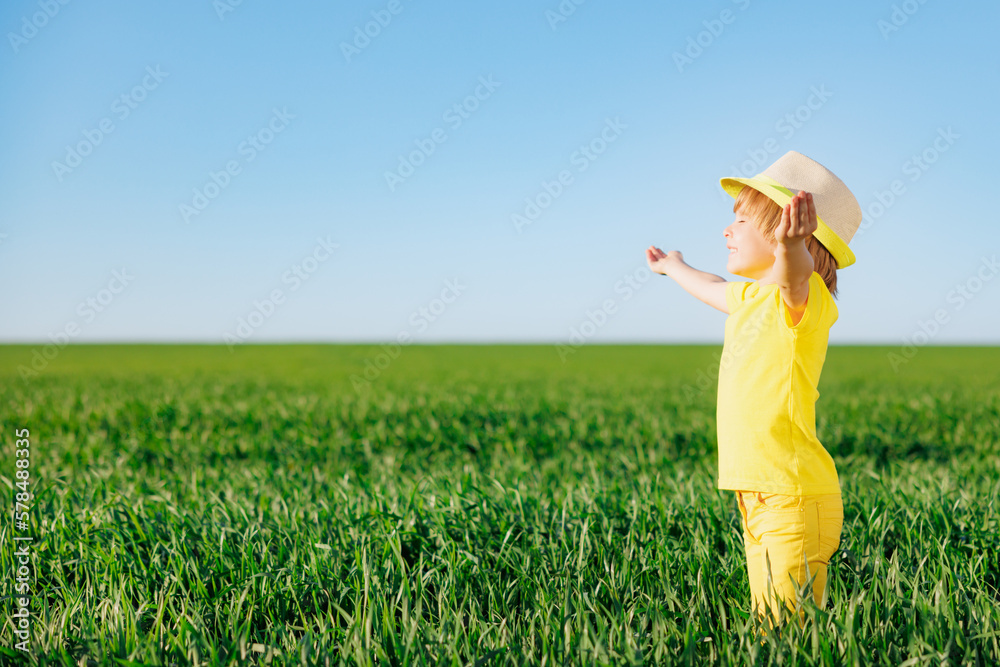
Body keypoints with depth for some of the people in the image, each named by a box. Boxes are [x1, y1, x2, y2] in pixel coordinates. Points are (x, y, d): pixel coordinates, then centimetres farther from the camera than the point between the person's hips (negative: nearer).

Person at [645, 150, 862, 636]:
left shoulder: (807, 298, -12)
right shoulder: (751, 296, 15)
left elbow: (795, 275, -38)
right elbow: (715, 289, 39)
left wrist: (788, 248, -61)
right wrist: (675, 267, 58)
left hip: (795, 501, -9)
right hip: (758, 498, 9)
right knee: (767, 626, 15)